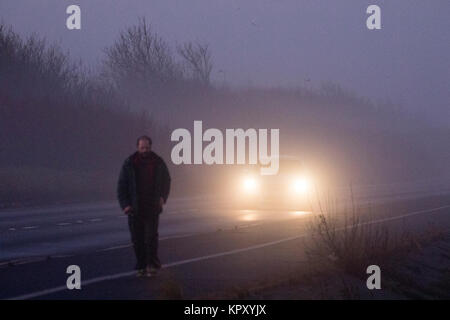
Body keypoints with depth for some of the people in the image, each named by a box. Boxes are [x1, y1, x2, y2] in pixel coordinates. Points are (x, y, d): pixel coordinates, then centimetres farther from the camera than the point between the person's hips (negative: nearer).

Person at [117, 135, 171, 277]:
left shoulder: (158, 162, 4)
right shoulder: (129, 163, 0)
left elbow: (166, 180, 20)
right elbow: (122, 185, 2)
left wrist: (163, 197, 6)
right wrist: (125, 204, -7)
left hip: (152, 207, 0)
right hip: (135, 208, 0)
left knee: (151, 237, -10)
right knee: (137, 239, 3)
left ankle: (152, 265, -5)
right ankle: (141, 266, 10)